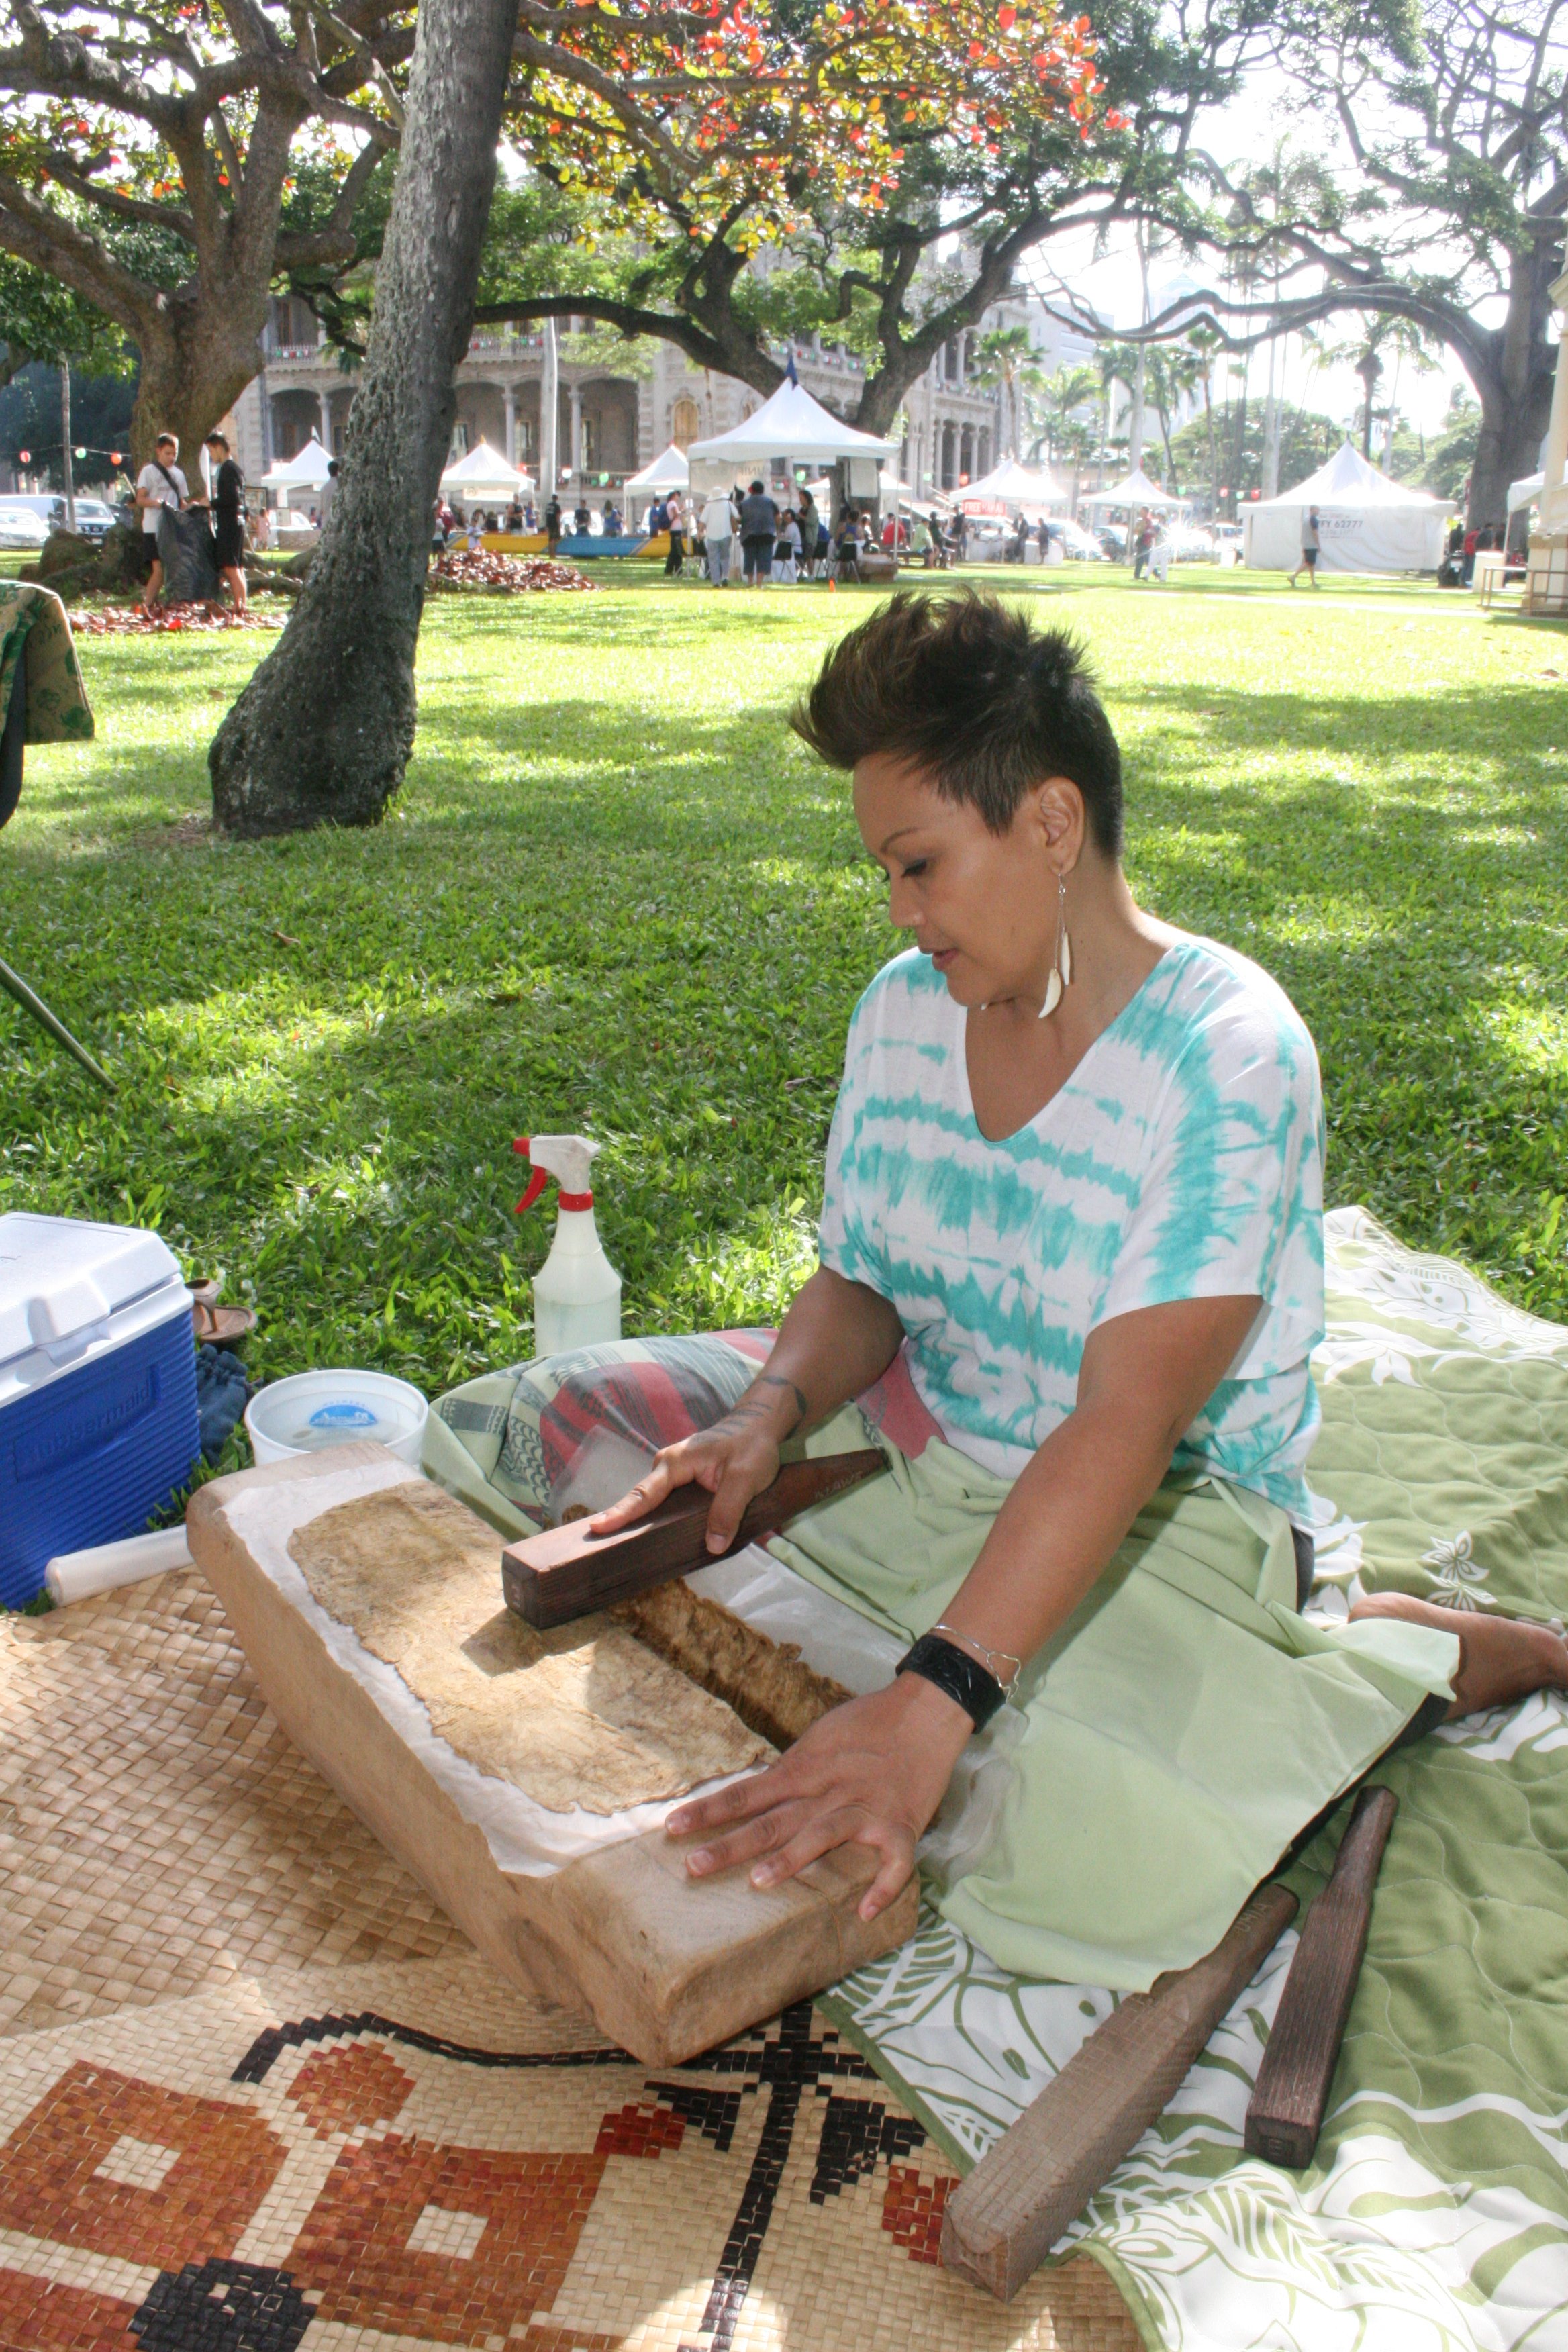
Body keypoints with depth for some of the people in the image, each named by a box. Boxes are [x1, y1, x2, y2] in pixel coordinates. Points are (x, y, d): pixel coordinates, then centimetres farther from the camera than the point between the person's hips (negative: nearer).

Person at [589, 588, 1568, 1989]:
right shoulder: (904, 1012, 0)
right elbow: (857, 1286, 5)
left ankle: (1419, 1651, -2)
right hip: (917, 1457, 7)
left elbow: (1125, 1426, -30)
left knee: (1091, 1845, -32)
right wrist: (769, 1416, -18)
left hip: (1162, 1516, -6)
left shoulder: (1226, 1055, -22)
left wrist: (931, 1699, -39)